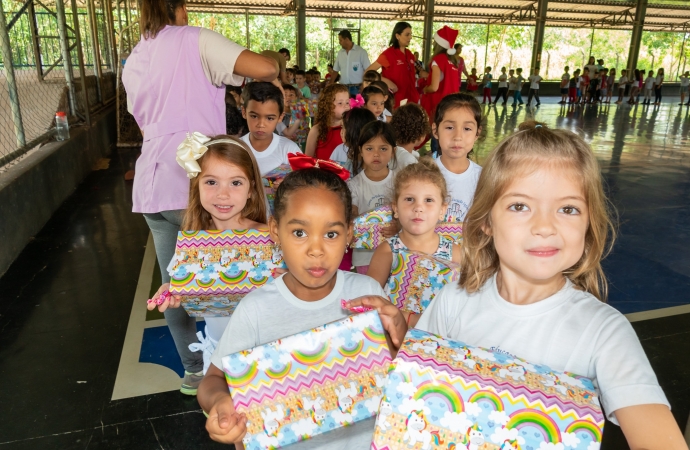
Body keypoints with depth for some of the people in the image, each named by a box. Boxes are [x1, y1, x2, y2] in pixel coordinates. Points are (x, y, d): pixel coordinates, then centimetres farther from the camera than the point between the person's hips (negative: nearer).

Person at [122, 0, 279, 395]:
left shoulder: (133, 63, 20)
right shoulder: (194, 40, -1)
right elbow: (265, 68, -14)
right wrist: (274, 76, 9)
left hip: (151, 184, 7)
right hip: (192, 183, -7)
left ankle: (195, 369, 27)